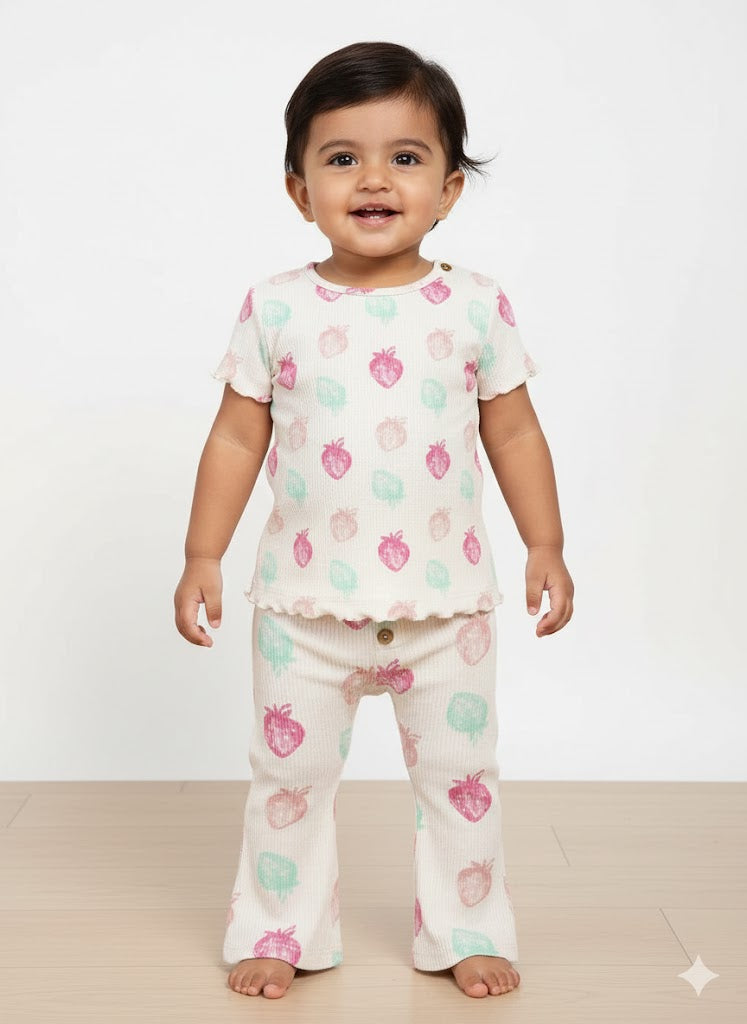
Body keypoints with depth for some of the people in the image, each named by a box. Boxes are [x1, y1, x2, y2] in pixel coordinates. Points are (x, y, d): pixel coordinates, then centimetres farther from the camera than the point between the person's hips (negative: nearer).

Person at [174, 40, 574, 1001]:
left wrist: (546, 545, 3)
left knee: (460, 773, 13)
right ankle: (278, 930, 31)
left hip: (446, 600, 1)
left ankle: (465, 930, 33)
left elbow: (514, 431, 4)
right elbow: (237, 437, 1)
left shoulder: (476, 305, -3)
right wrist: (201, 556, 0)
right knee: (290, 771, 12)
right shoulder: (274, 307, -4)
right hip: (306, 602, 0)